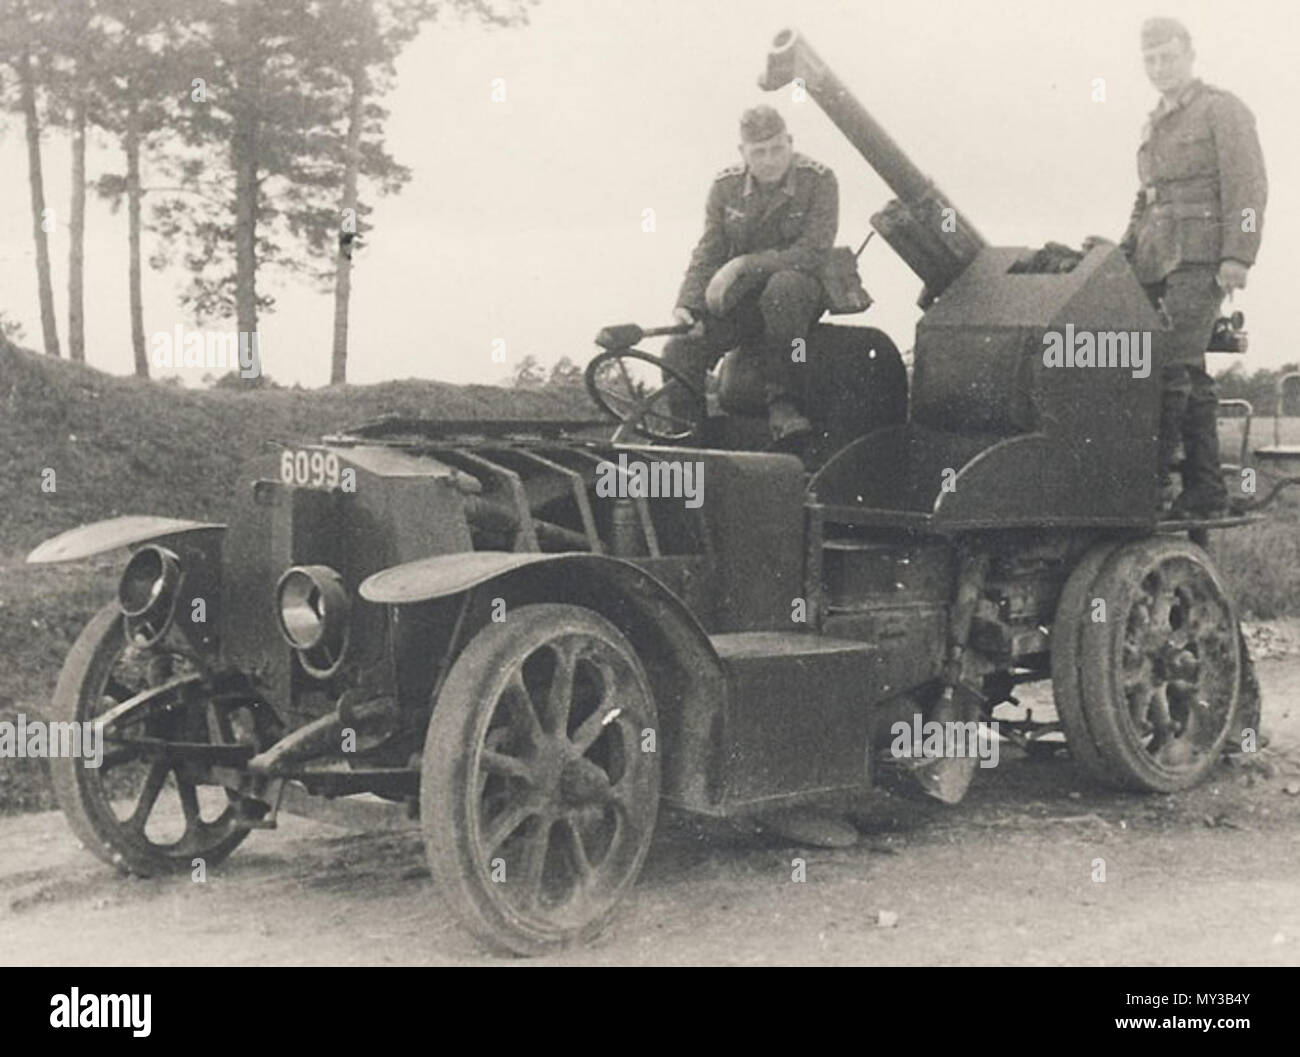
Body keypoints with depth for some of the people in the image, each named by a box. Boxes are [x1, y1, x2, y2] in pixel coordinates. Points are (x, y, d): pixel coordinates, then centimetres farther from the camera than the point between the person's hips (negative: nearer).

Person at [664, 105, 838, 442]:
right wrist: (687, 303, -16)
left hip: (803, 283, -3)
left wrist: (745, 266, -25)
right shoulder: (726, 186, 2)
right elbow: (708, 253, 3)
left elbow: (813, 252, -18)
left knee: (784, 287, -41)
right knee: (680, 352, -21)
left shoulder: (818, 180, -10)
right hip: (741, 298, 3)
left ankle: (783, 401, -30)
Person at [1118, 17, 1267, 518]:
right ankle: (1205, 491, 7)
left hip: (1202, 256, -7)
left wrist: (1238, 256, -17)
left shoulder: (1223, 110, 1)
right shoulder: (1155, 125, 22)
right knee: (1189, 374, 5)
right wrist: (1124, 253, 16)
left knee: (1171, 364, -18)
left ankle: (1156, 483, -19)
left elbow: (1247, 188, -8)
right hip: (1158, 260, 7)